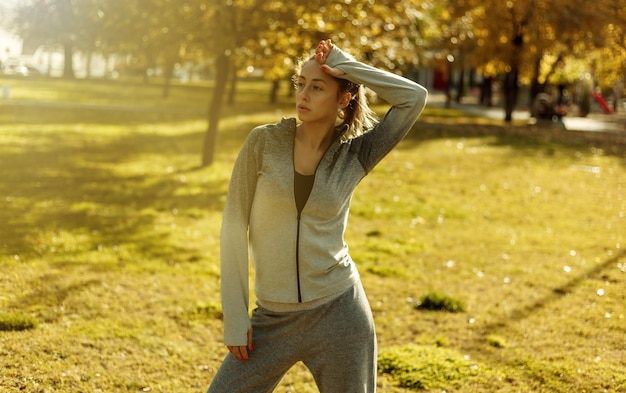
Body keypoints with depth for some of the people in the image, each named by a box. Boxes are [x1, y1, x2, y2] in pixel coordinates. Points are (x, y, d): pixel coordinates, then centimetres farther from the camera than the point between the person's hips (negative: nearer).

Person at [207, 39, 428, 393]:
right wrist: (235, 317, -5)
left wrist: (346, 66, -11)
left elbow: (415, 97, -10)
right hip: (274, 317, 0)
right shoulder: (265, 142, -4)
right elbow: (235, 226, -3)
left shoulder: (354, 156, -1)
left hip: (337, 311, 0)